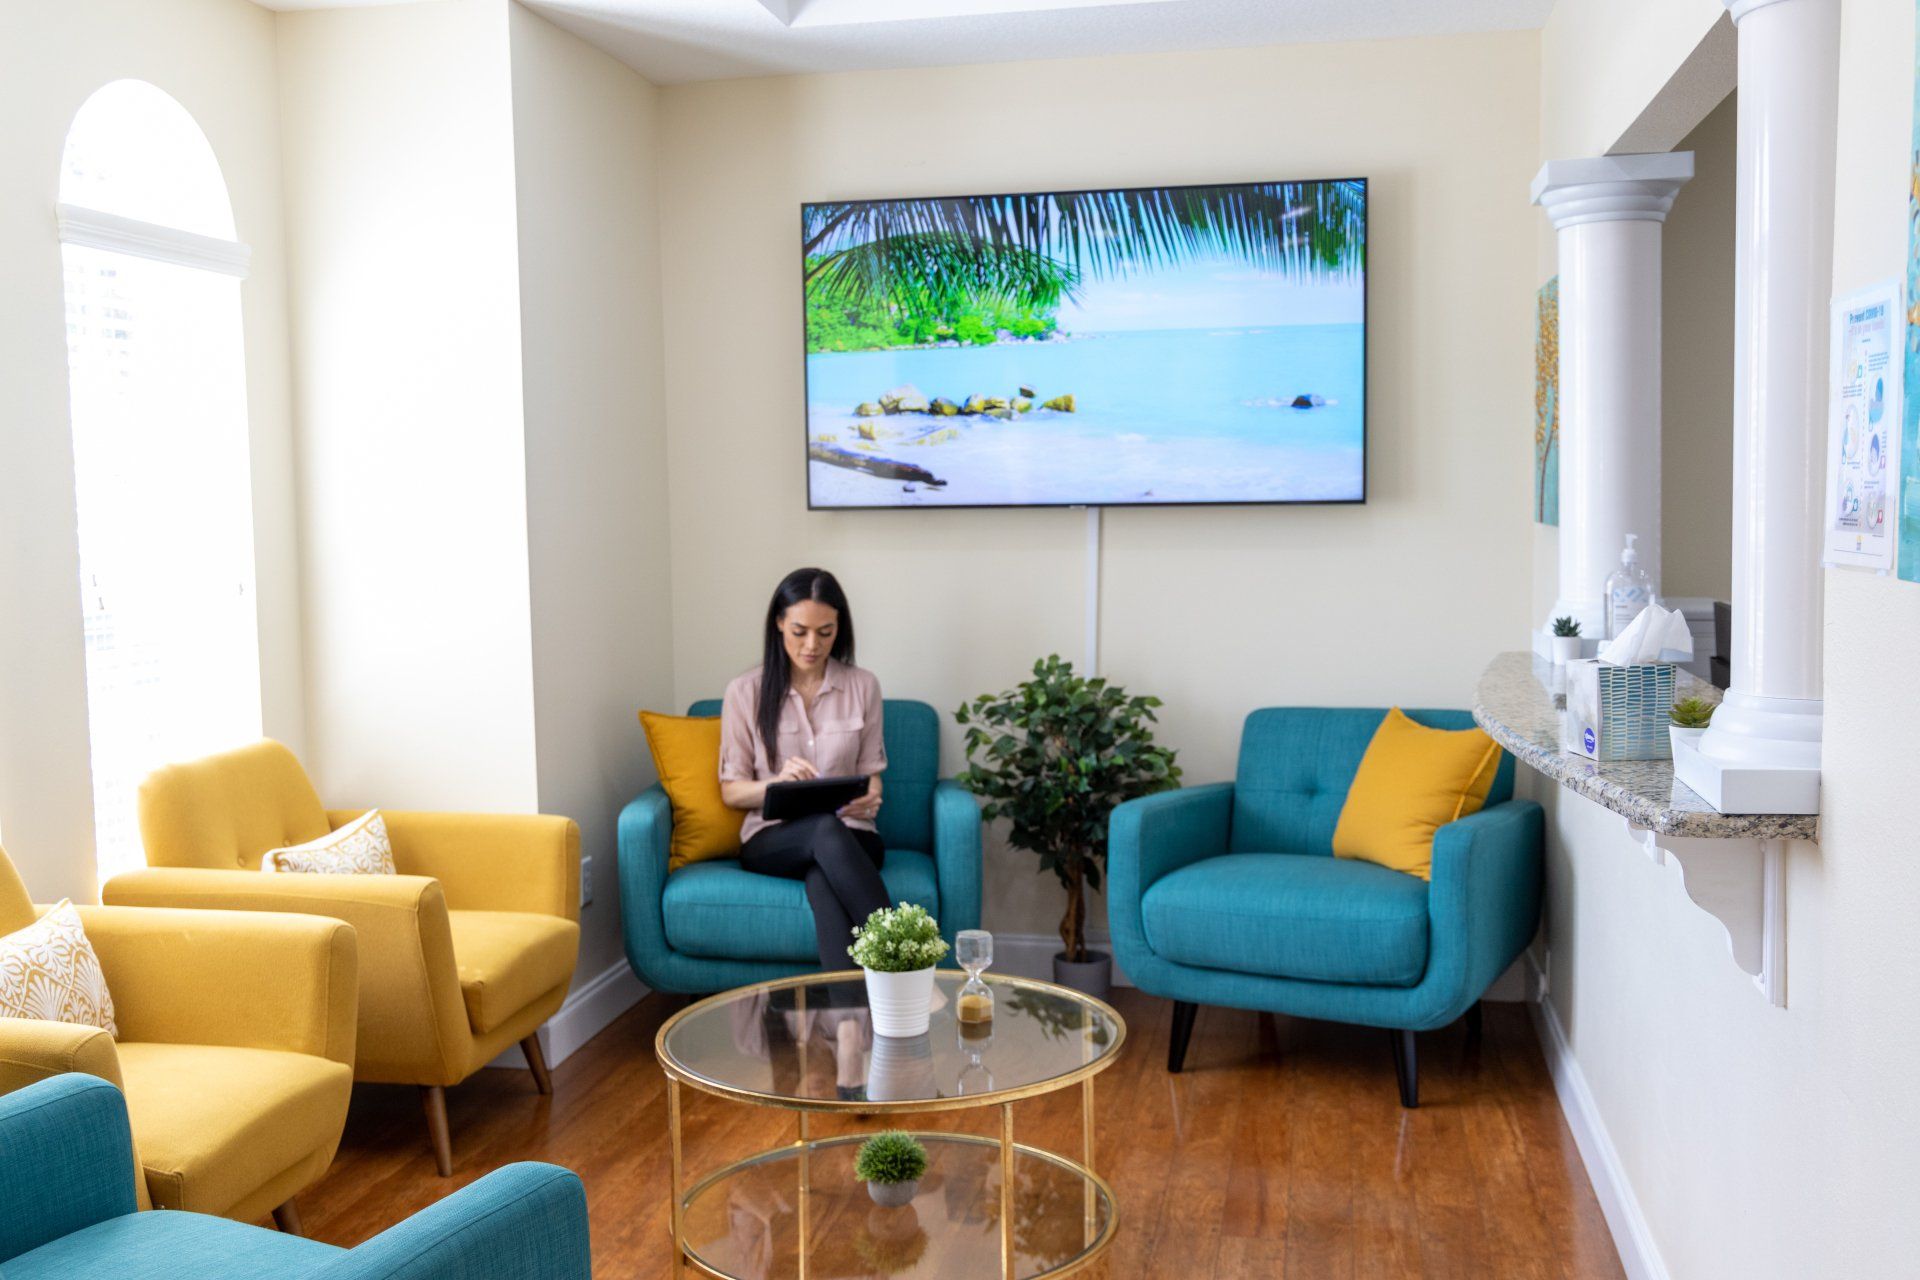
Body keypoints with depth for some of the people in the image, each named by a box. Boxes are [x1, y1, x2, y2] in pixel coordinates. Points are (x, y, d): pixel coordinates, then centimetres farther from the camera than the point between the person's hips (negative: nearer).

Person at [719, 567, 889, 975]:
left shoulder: (863, 686, 7)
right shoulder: (746, 692, 2)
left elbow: (870, 773, 11)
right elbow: (730, 791, 4)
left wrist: (870, 798, -14)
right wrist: (778, 782, -18)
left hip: (850, 838, 1)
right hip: (772, 840, -1)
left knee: (822, 879, -38)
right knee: (825, 827, -39)